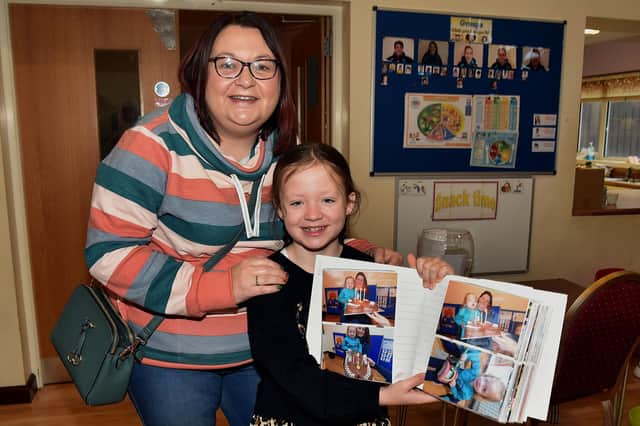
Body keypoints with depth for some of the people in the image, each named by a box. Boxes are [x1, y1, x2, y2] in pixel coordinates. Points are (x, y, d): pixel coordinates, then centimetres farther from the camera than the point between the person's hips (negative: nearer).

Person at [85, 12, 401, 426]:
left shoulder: (289, 153, -3)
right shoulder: (154, 146, -19)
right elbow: (109, 252, -21)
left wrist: (369, 256, -10)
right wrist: (221, 286, -30)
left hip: (265, 348, 5)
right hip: (170, 358, -4)